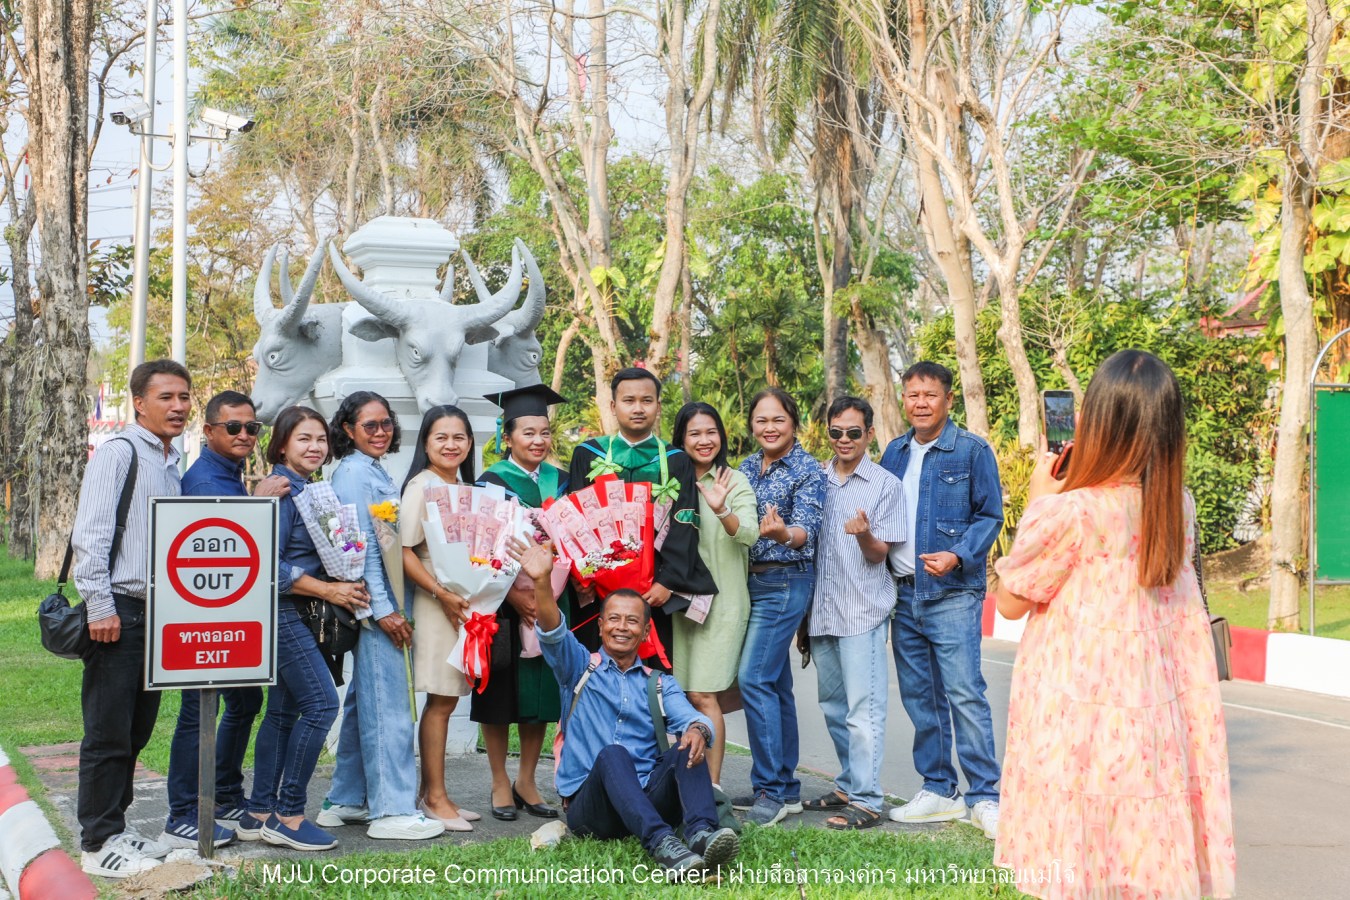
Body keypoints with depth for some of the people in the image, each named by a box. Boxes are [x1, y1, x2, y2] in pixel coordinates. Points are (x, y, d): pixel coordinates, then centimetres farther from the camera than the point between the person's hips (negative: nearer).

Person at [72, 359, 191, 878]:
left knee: (136, 732, 14)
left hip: (157, 612, 8)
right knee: (108, 734, -2)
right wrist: (100, 607, -18)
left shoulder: (170, 465, 17)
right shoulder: (118, 454, -8)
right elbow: (89, 534, -15)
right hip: (119, 612, -8)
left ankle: (114, 830, 25)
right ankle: (98, 844, 6)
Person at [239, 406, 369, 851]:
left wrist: (342, 585, 8)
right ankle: (287, 815, -7)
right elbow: (269, 565, -20)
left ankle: (259, 814, 16)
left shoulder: (310, 490, 15)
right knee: (321, 703, -13)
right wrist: (329, 590, -17)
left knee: (284, 710, 10)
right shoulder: (281, 490, -13)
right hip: (282, 611, -9)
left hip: (296, 616, 9)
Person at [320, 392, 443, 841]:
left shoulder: (374, 471, 17)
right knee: (387, 706, -7)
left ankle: (346, 801, 22)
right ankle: (392, 810, -4)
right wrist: (383, 609, -19)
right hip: (372, 603, -10)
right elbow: (360, 546, -17)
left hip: (383, 603, 10)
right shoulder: (354, 473, -12)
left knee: (363, 701, 14)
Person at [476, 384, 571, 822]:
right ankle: (500, 784, 11)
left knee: (543, 690, 6)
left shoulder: (560, 482, 10)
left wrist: (553, 588, -4)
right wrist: (513, 593, -19)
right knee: (502, 693, 1)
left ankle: (526, 781, 17)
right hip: (504, 601, -4)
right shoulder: (492, 483, -3)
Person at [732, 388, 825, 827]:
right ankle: (786, 788, 17)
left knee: (754, 678, -14)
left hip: (785, 581, -7)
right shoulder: (747, 466, 11)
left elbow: (806, 530, -20)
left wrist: (783, 533, -40)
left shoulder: (808, 471, -9)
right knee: (775, 683, 11)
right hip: (751, 579, 7)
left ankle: (771, 789, -8)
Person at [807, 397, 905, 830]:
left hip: (863, 611, -5)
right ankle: (849, 785, 26)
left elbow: (879, 555, -3)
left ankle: (866, 802, -8)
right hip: (821, 610, 5)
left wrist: (864, 535, -26)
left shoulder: (885, 485, -2)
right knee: (834, 707, 14)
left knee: (863, 709, -9)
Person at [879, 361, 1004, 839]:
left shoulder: (972, 450, -2)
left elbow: (991, 515, -4)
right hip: (904, 593, 6)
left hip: (952, 593, -6)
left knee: (964, 694, -11)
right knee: (919, 697, 9)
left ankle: (984, 797, -5)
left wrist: (958, 556, -18)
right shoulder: (894, 453, 13)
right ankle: (938, 790, 18)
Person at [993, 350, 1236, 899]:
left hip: (1076, 719, -5)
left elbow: (1010, 601, -2)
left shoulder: (1069, 513, -16)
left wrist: (1037, 500, 3)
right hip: (1155, 719, 5)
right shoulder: (1176, 508, 1)